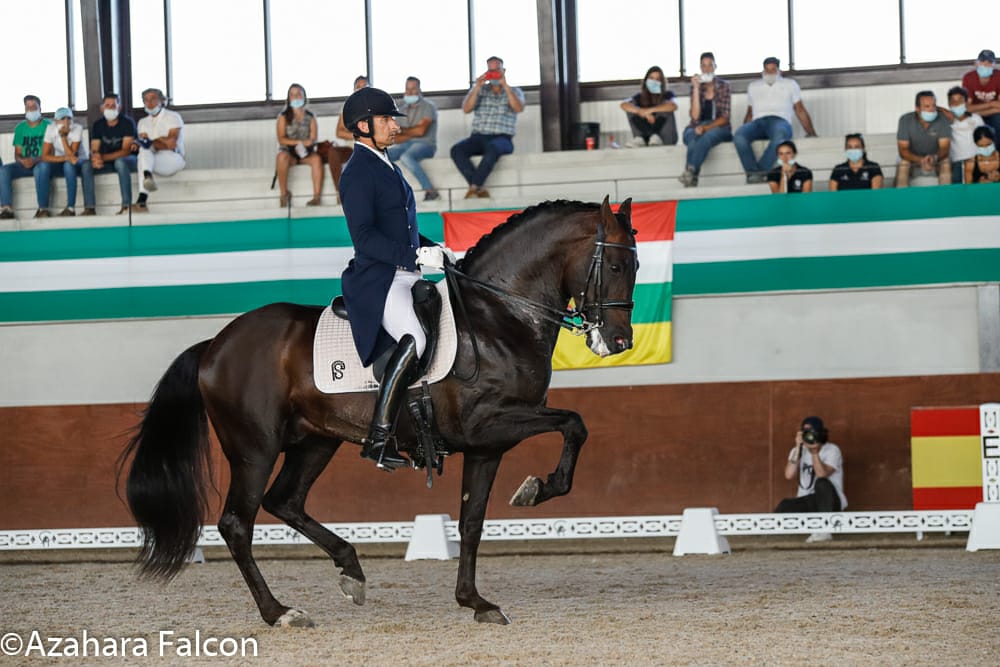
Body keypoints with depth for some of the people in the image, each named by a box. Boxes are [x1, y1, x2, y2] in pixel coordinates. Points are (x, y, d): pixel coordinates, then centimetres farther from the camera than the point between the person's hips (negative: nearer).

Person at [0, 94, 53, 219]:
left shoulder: (48, 126, -1)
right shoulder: (20, 128, 13)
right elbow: (17, 154, 10)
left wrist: (35, 160, -24)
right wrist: (23, 161, -14)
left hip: (42, 163, -4)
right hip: (24, 165, 4)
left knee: (41, 167, -41)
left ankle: (43, 209, -37)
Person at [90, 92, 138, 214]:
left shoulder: (127, 123, -13)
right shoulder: (98, 125, 1)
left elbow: (126, 151, -21)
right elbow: (94, 150, -4)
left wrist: (103, 157, -34)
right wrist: (95, 158, -31)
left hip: (129, 160, -5)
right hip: (108, 163, 5)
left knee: (120, 161, -39)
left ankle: (126, 204, -42)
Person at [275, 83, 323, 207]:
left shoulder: (310, 117, 11)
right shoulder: (284, 116, 5)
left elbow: (313, 139, 4)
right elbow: (281, 140, -5)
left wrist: (303, 146, -19)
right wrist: (299, 142, -17)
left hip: (306, 153, 1)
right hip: (289, 152, -1)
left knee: (316, 158, -34)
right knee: (282, 157, -38)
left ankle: (316, 197, -39)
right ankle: (284, 194, -26)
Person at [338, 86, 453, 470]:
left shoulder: (385, 166, 19)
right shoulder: (358, 172, -10)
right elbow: (364, 237, -20)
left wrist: (435, 250, 15)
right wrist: (416, 255, -23)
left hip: (405, 277, 11)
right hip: (377, 281, -11)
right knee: (414, 339, -31)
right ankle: (377, 439, -29)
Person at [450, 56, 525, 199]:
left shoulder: (514, 92, 14)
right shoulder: (479, 90, 19)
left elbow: (519, 108, -7)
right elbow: (466, 109, 2)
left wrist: (505, 85, -10)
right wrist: (477, 87, -8)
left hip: (502, 139, -3)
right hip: (478, 137, 3)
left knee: (493, 148, -40)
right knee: (456, 150, -29)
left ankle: (474, 187, -36)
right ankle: (480, 189, -34)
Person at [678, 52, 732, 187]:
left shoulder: (724, 86, 3)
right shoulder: (696, 86, 7)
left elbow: (725, 118, -4)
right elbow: (695, 116, -6)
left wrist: (706, 128, -20)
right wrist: (696, 89, -10)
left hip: (719, 128, -2)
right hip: (697, 128, 2)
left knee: (707, 137, -38)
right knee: (694, 139, -36)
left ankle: (689, 171, -49)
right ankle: (692, 179, -46)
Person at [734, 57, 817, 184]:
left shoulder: (790, 84, 24)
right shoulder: (753, 86, 30)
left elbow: (800, 111, 20)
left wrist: (811, 133, 9)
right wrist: (746, 131, 13)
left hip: (780, 121, -2)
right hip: (757, 122, 2)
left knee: (779, 135, -43)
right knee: (739, 135, -35)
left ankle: (760, 171, -45)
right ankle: (752, 172, -41)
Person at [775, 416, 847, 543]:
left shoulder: (832, 450, -8)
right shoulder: (798, 451, 5)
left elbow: (822, 474, -25)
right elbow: (789, 475, -14)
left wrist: (814, 450, -26)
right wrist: (798, 448, -17)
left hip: (830, 501, -3)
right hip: (806, 502, 3)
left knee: (822, 483, -36)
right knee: (783, 507, -27)